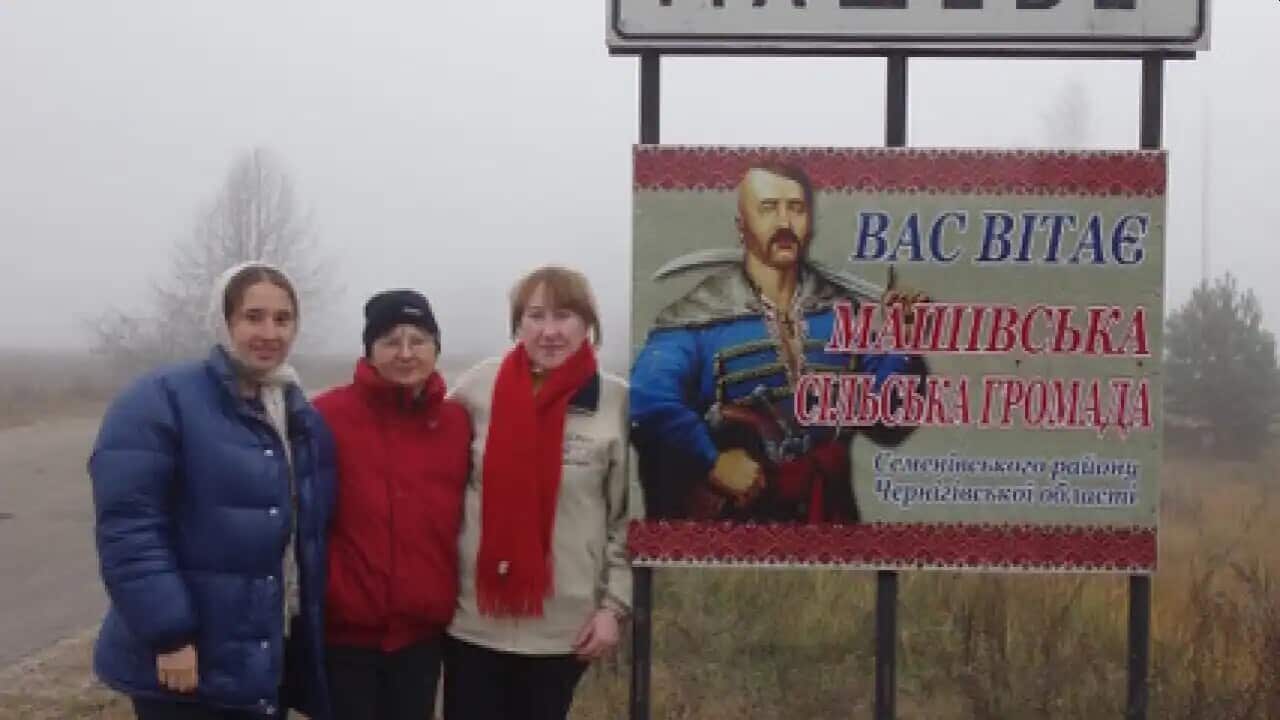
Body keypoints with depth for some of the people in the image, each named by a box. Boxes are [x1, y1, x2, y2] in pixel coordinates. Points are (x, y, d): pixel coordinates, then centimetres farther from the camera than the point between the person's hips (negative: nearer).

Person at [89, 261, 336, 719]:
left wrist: (311, 630, 12)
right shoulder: (161, 401, -12)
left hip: (276, 656, 7)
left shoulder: (302, 418, 12)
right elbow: (127, 527, -19)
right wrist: (169, 636, -22)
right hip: (187, 665, -7)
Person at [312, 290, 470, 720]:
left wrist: (454, 596, 6)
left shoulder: (458, 423, 4)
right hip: (345, 630, -3)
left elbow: (471, 516, 11)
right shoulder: (328, 416, -7)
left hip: (422, 631, 3)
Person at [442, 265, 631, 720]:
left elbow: (630, 517, -1)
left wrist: (614, 605, -4)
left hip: (564, 624, -1)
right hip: (475, 617, 1)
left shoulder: (619, 403, -5)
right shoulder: (478, 388, -1)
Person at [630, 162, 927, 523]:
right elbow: (646, 401, -26)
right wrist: (712, 463, -24)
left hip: (827, 512, 4)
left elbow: (885, 422, 2)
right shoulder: (700, 316, -13)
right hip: (729, 512, -3)